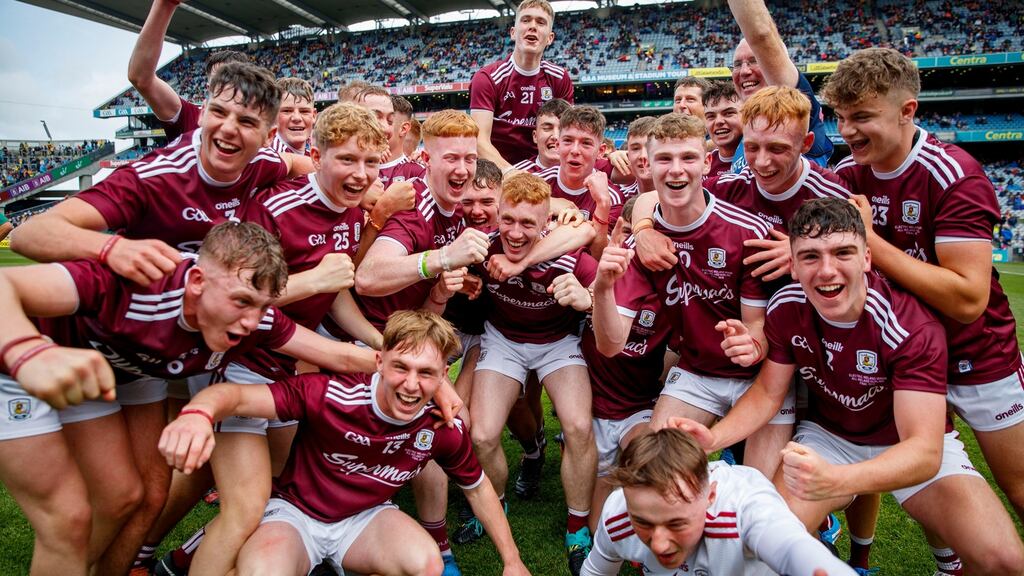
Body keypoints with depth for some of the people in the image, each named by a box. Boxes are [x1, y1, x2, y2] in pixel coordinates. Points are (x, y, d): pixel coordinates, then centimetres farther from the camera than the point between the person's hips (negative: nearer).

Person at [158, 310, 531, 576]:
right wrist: (199, 413, -60)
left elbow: (478, 487, 0)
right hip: (295, 513, -2)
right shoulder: (331, 394, -29)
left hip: (367, 516, 3)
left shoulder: (444, 427, -17)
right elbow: (239, 395, -36)